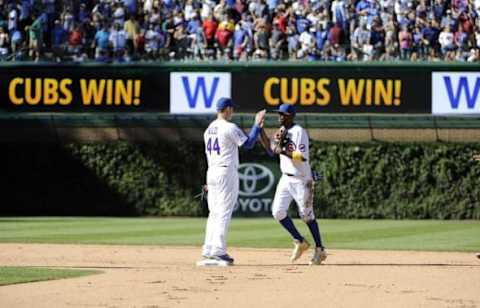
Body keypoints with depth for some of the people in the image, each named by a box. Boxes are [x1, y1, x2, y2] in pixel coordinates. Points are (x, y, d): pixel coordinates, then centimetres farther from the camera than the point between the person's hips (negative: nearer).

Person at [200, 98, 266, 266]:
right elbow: (248, 143, -11)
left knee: (214, 213, 12)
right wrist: (257, 124, -3)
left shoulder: (209, 129, 14)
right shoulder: (229, 127, -11)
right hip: (227, 172, -8)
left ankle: (208, 251, 9)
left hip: (211, 172, 8)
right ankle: (219, 251, -13)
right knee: (224, 212, -8)